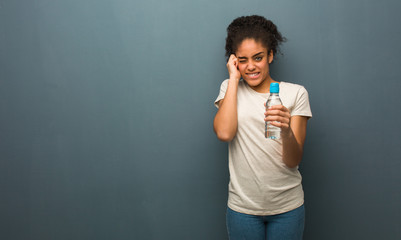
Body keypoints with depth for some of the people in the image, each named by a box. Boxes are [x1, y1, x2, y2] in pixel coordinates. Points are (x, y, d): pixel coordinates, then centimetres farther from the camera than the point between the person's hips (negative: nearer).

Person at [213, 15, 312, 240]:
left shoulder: (296, 93, -2)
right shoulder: (230, 89, 2)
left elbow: (294, 160, -9)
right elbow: (224, 133, -18)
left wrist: (286, 130, -30)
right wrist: (234, 79, -11)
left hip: (287, 206, 0)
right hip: (243, 206, 0)